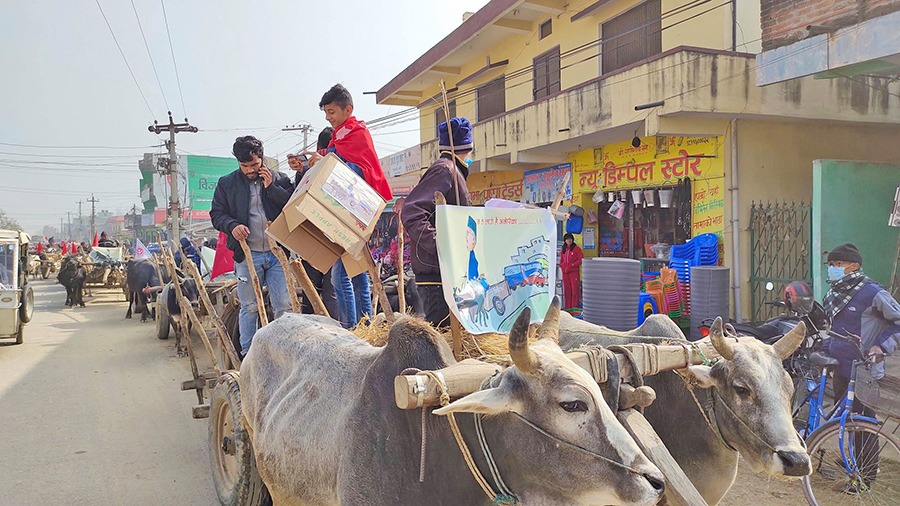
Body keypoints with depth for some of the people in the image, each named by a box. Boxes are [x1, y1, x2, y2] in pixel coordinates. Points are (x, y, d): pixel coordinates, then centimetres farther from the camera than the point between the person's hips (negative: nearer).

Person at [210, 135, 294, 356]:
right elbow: (216, 214, 7)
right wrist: (232, 225, -13)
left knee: (284, 306, 0)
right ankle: (247, 353, 18)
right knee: (249, 308, 8)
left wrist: (271, 187, -10)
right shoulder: (227, 183, 7)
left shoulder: (279, 179, 7)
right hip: (247, 255, 0)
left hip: (277, 253, 0)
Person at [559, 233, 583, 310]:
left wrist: (572, 265, -13)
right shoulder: (563, 249, 15)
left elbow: (581, 259, -8)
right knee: (567, 290, 5)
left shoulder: (576, 249, -1)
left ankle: (575, 308, -3)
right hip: (565, 273, 5)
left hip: (574, 272, -5)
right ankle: (567, 308, 9)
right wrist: (562, 266, 2)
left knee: (575, 289, -6)